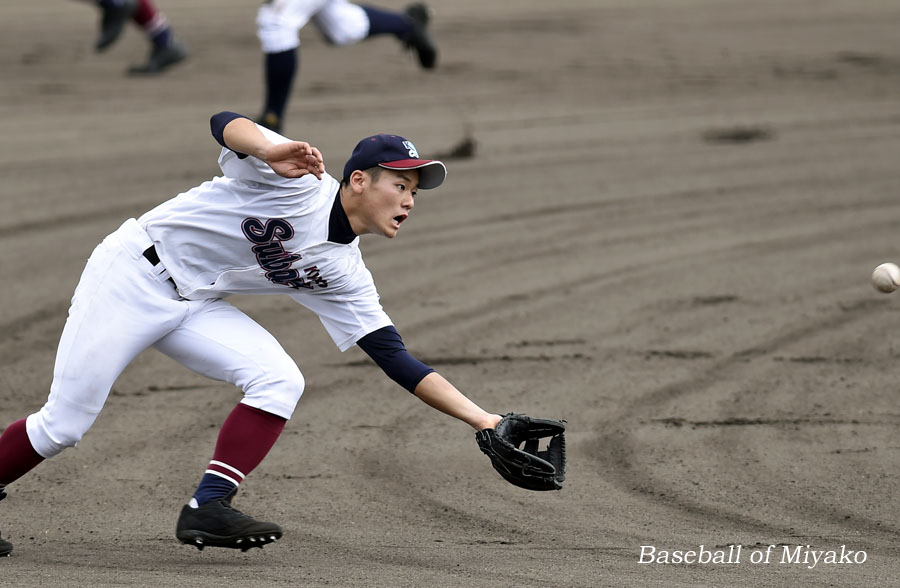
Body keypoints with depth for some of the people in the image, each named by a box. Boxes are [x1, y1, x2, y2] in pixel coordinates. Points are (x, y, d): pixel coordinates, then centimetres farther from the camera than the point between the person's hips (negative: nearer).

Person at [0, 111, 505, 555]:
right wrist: (271, 152, -53)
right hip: (134, 274, -7)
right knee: (64, 424, -9)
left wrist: (482, 420, -5)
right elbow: (224, 123, -31)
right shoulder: (301, 180, -17)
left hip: (196, 307, 7)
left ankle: (208, 507, -17)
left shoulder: (345, 274, 2)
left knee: (280, 381, -16)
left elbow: (397, 360, 2)